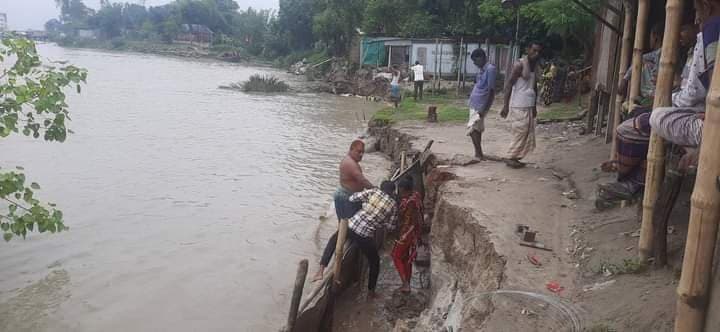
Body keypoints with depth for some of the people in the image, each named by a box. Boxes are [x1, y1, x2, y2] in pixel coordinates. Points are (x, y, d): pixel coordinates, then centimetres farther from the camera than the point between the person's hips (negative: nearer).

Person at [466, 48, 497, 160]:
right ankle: (478, 154, 18)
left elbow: (491, 91, -18)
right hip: (475, 105, 9)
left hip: (480, 106, -9)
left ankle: (479, 154, -7)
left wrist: (484, 109, -21)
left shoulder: (490, 69, -14)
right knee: (476, 130, 12)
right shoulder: (482, 70, 14)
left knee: (472, 129, -13)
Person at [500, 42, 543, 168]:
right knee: (520, 133, -7)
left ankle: (515, 157, 15)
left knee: (528, 134, 7)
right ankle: (510, 157, 5)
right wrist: (506, 106, -20)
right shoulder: (520, 64, -12)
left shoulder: (535, 65, 14)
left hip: (529, 107, 8)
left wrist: (534, 106, 21)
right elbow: (509, 84, -15)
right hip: (518, 106, -8)